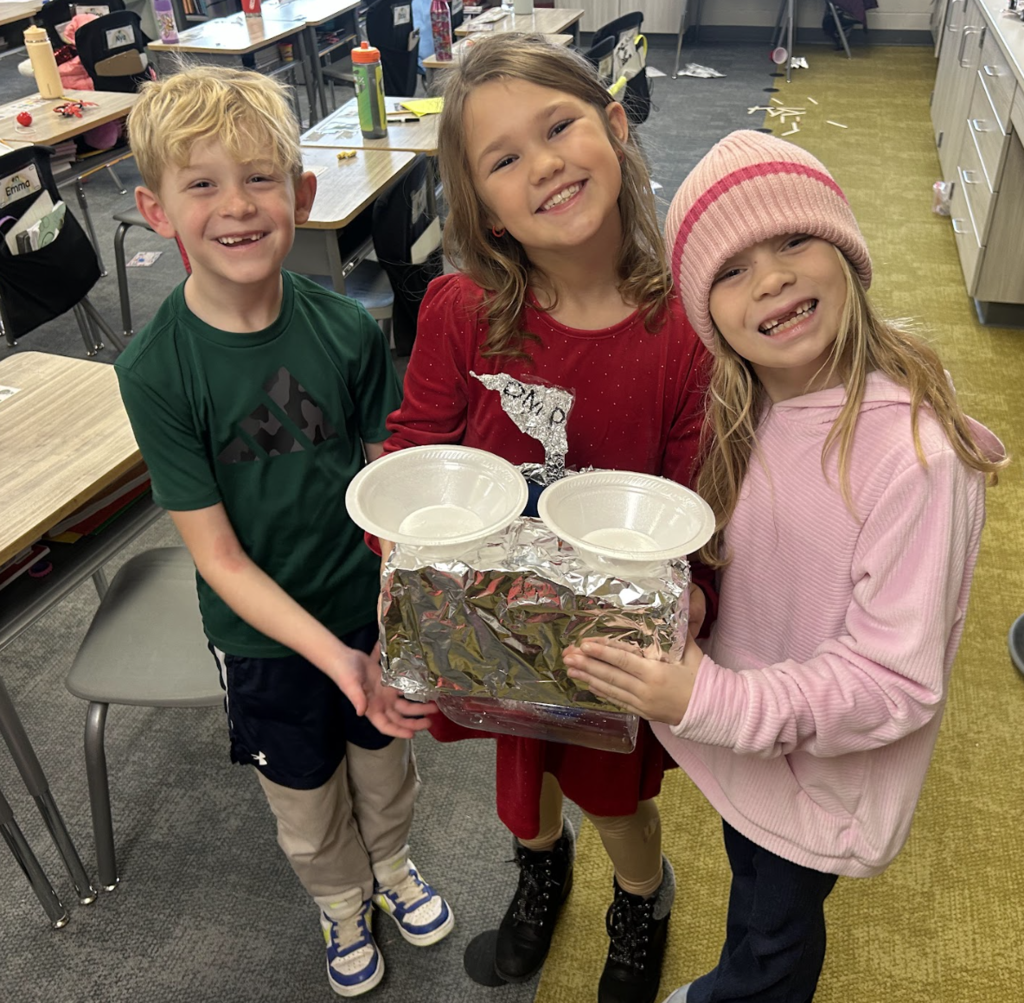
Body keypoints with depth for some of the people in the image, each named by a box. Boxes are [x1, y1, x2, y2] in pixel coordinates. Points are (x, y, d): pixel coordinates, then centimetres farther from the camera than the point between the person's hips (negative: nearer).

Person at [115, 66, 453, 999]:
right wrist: (333, 655, -28)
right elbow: (218, 556, -19)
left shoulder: (347, 328, -16)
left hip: (373, 607, 2)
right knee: (306, 799, 22)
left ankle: (394, 865, 58)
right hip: (265, 635, -1)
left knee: (386, 759, 25)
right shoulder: (156, 369, -21)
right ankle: (342, 906, 54)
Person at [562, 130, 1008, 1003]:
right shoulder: (737, 409, -11)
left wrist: (715, 703, -37)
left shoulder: (918, 454, -32)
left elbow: (897, 679, -28)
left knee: (776, 930, 22)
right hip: (742, 737, 6)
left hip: (826, 772, -5)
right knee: (752, 877, 33)